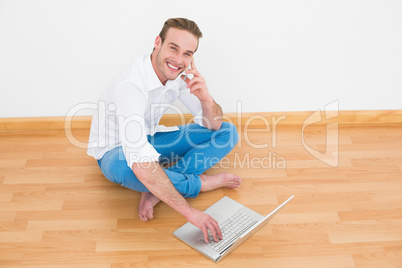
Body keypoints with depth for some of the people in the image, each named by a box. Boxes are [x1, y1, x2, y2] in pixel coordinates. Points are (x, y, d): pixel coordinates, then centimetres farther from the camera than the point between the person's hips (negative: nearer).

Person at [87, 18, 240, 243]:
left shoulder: (180, 74, -11)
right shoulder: (130, 87, -34)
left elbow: (213, 125, -8)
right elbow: (141, 164, -43)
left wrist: (205, 98, -31)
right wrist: (189, 212, -44)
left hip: (150, 139, 7)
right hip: (116, 151, -7)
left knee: (228, 133, -4)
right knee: (125, 168, -45)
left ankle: (156, 191, -20)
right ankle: (202, 182, -18)